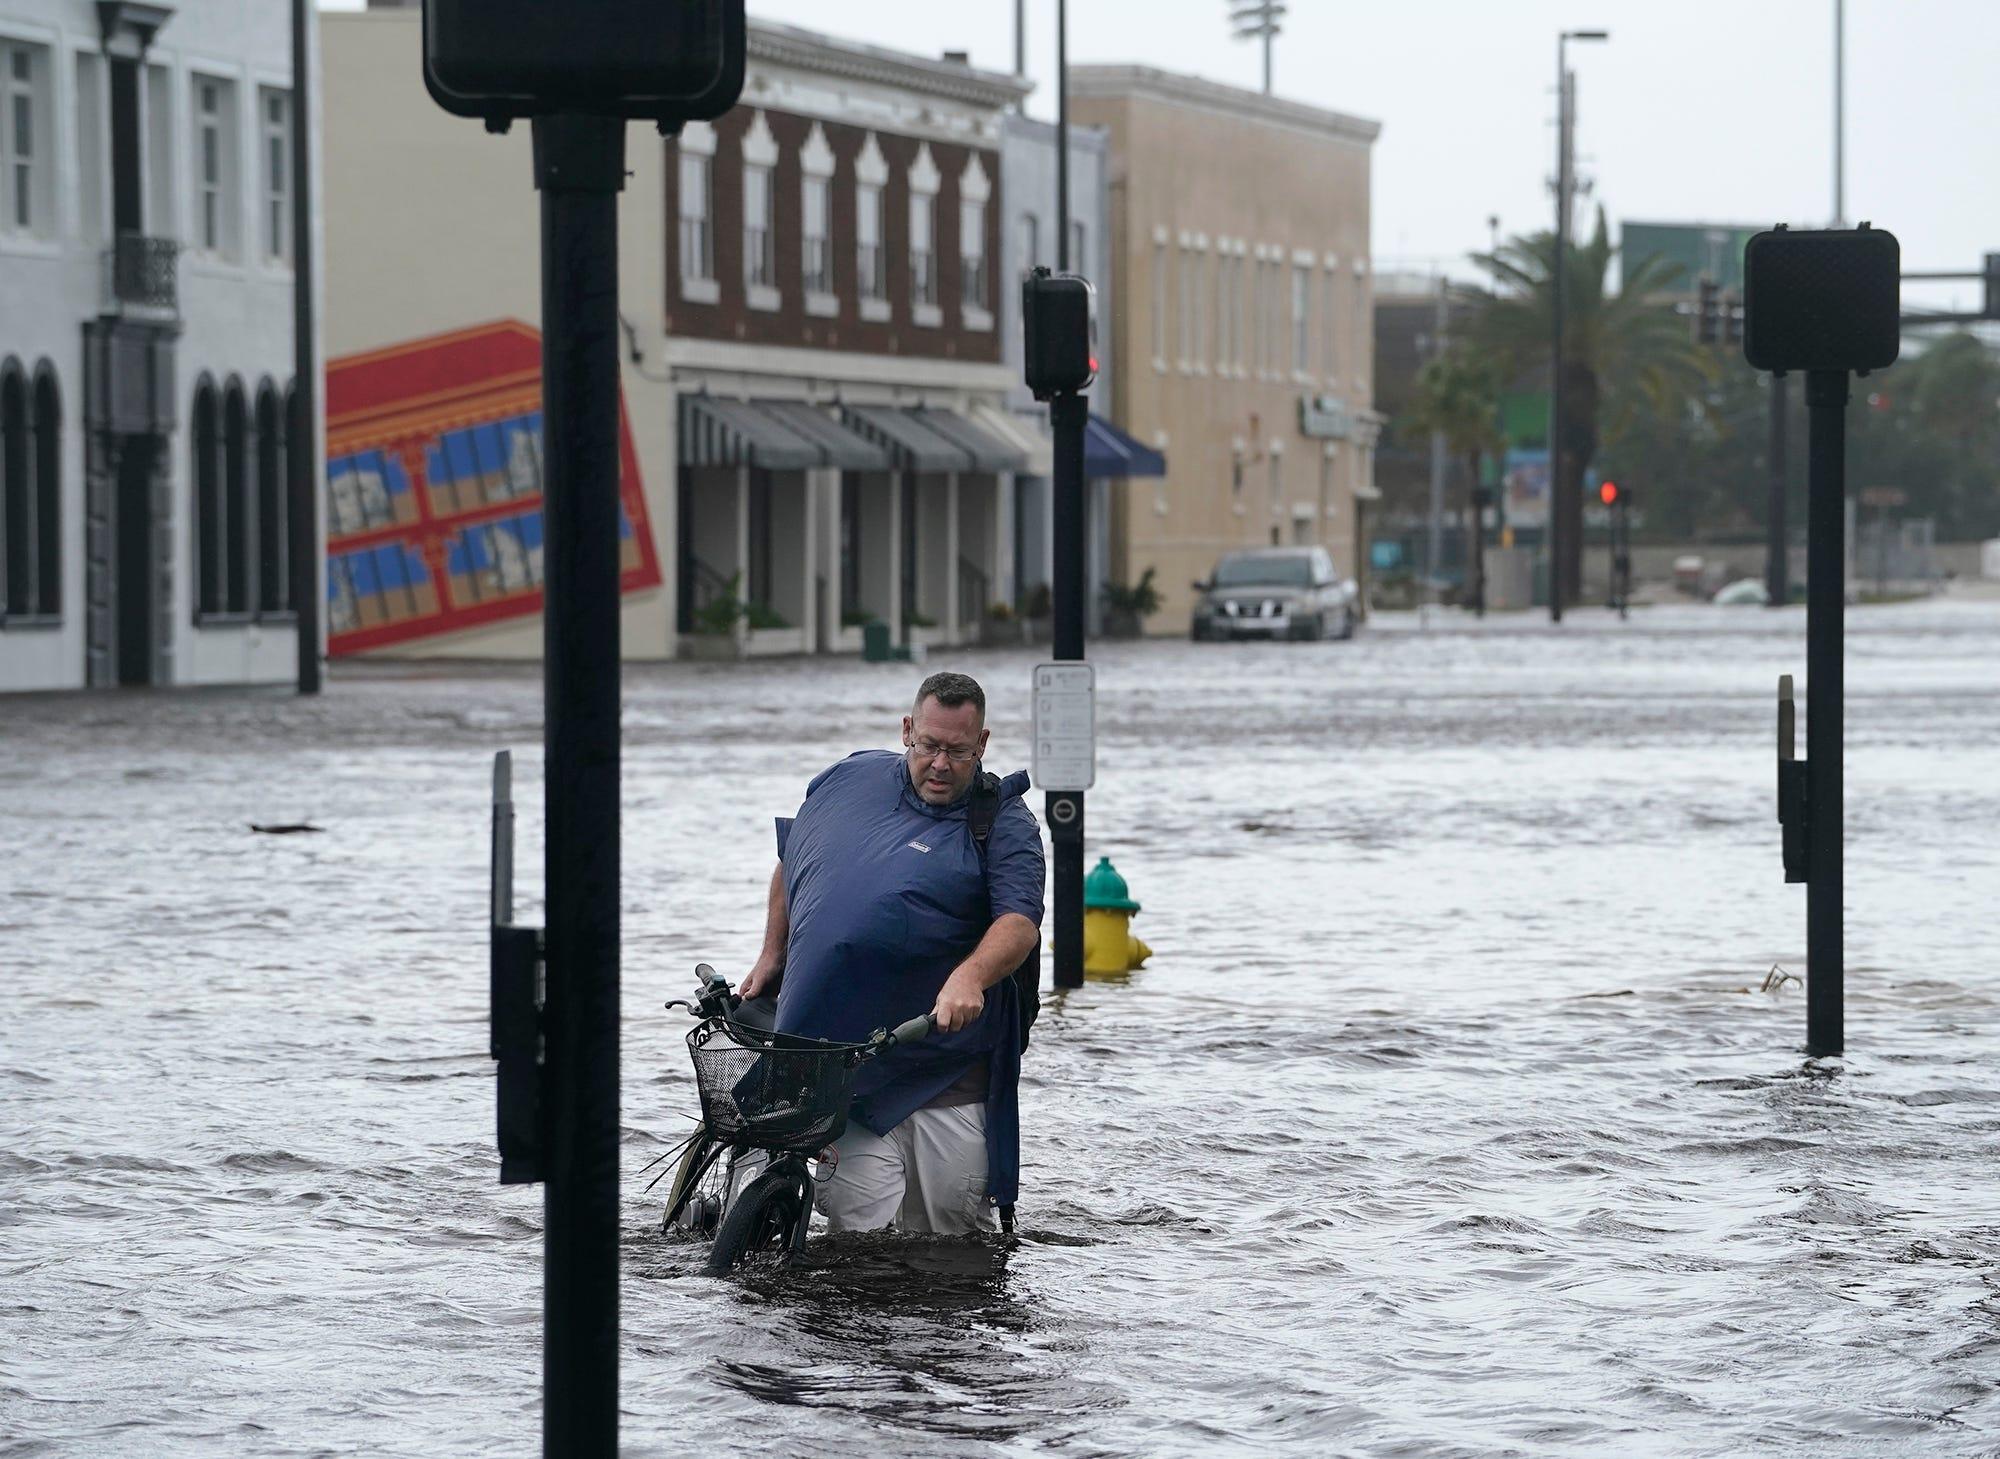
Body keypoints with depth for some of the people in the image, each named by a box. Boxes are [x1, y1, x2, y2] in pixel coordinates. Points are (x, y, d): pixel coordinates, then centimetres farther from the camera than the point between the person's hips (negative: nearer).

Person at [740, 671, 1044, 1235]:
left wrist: (970, 977, -35)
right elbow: (790, 862, 27)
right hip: (830, 1052, 2)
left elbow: (1020, 922, -16)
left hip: (947, 1069, -2)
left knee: (953, 1217, -1)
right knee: (858, 1222, -9)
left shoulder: (1004, 824, -1)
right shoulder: (848, 780, 10)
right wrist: (772, 957, 25)